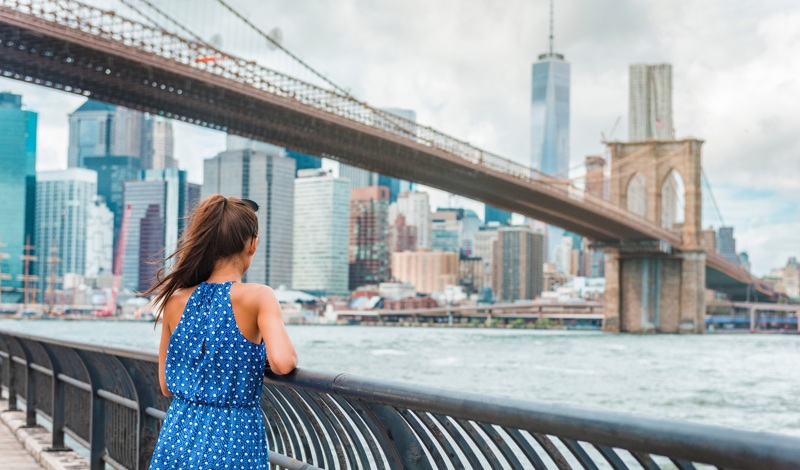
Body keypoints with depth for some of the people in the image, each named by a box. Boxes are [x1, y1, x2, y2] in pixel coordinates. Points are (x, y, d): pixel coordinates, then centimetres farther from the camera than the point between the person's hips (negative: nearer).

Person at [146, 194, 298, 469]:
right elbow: (282, 362, -25)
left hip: (179, 436, 4)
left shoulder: (175, 300, 2)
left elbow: (166, 386, 8)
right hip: (234, 439, -4)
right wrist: (291, 354, -3)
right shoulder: (257, 296, -11)